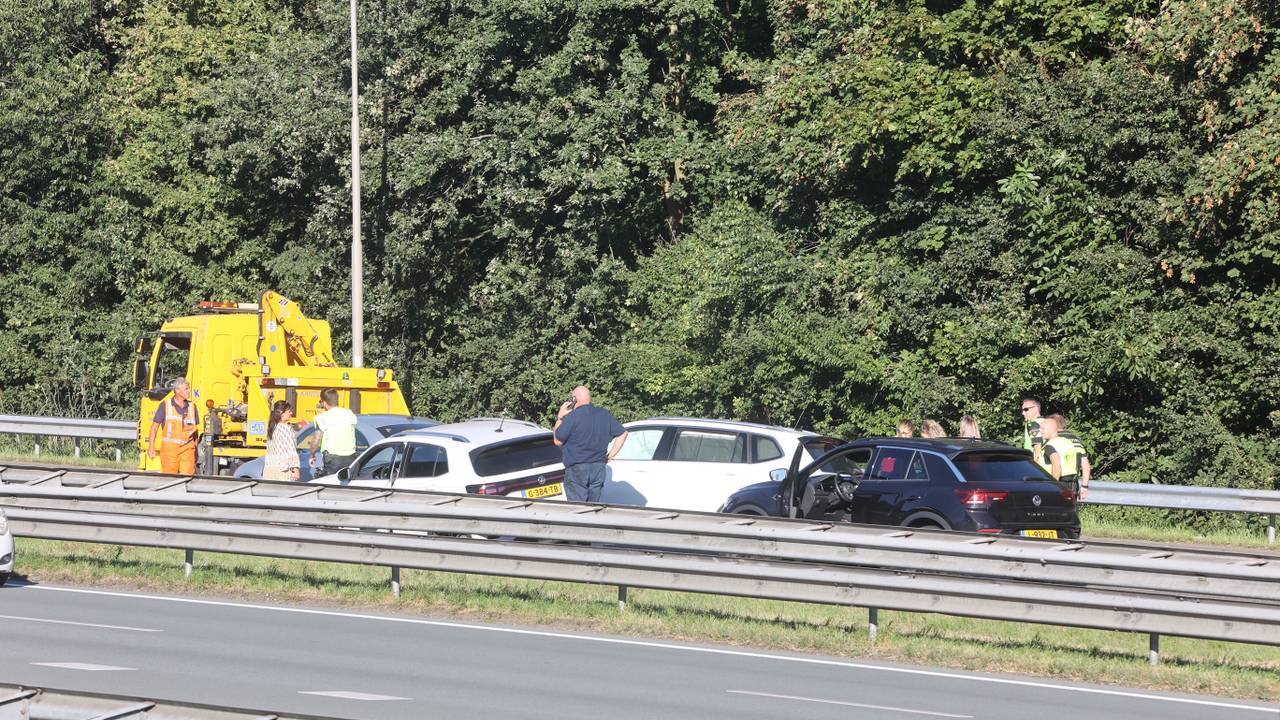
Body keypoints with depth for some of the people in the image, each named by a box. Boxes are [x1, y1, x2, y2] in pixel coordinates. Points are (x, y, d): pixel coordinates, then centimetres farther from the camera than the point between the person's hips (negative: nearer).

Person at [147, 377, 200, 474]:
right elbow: (155, 426, 4)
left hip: (187, 448, 2)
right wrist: (151, 447, -2)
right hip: (169, 448, -2)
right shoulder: (165, 406, 1)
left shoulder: (192, 407, 10)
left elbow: (196, 429, 18)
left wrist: (196, 448, 14)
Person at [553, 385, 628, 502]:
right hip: (599, 469, 6)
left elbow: (558, 440, -5)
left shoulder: (572, 416, -12)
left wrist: (560, 418, 5)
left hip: (576, 470, -6)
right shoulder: (605, 415, 7)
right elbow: (622, 434, 13)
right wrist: (609, 456, 13)